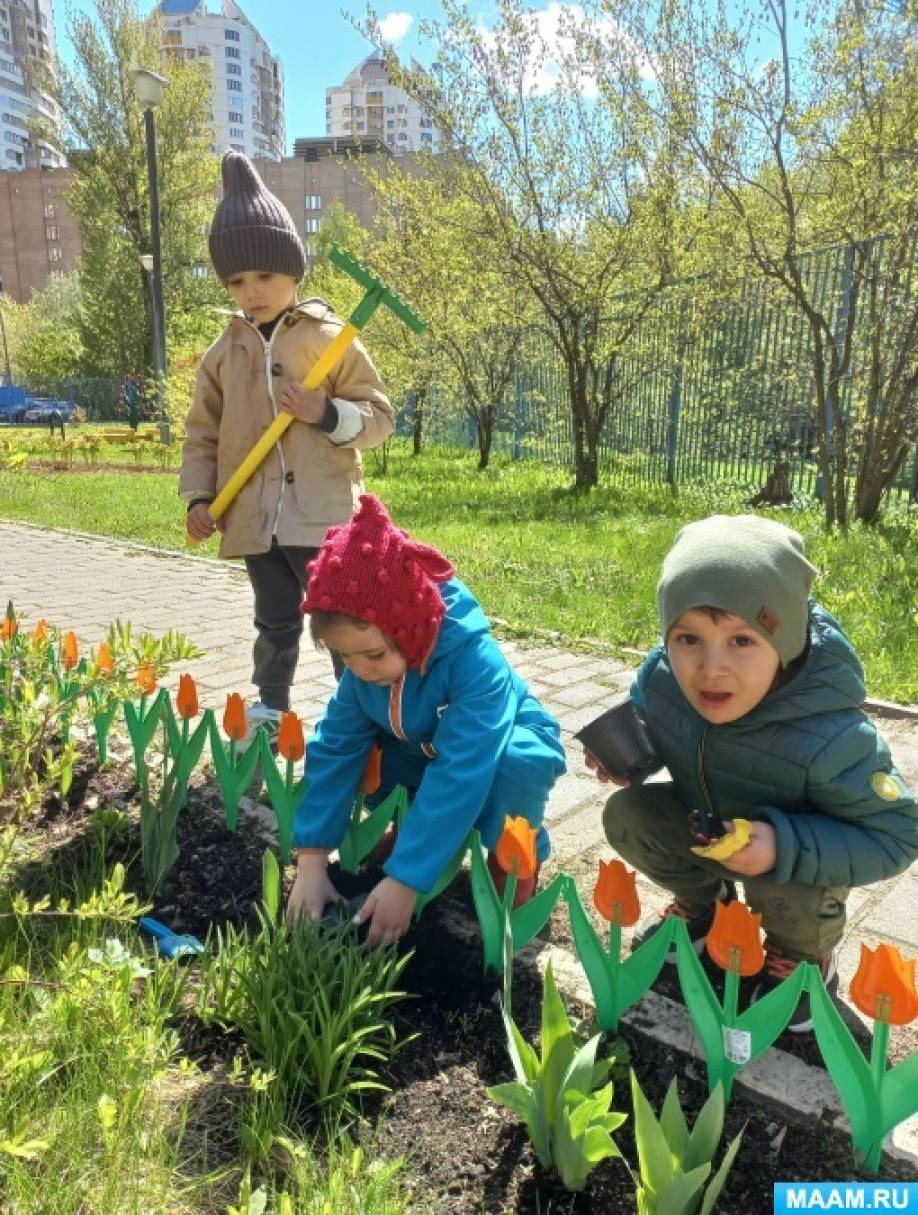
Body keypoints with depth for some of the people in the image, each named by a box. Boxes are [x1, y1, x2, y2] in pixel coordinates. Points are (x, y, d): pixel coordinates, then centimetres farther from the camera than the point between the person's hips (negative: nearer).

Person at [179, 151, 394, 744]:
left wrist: (327, 414, -19)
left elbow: (380, 417, -3)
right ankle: (270, 708, 33)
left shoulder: (330, 339, -3)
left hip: (324, 515, -4)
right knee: (275, 622, 17)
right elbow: (202, 431, 14)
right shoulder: (224, 352, 8)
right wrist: (199, 495, 3)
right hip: (256, 518, 4)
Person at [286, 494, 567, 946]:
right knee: (362, 753, -18)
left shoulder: (475, 662, -39)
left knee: (511, 769, -38)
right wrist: (311, 859, -24)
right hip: (426, 752, 5)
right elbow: (335, 747, -19)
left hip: (510, 750, -5)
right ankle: (416, 827, 7)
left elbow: (459, 775, -43)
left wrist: (405, 879, -43)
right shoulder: (366, 662, -21)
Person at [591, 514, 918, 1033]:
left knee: (785, 887, -34)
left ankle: (804, 957, 6)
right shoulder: (661, 677, -28)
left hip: (801, 848, -4)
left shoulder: (831, 739, -41)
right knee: (626, 814, -17)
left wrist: (785, 848, -43)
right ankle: (706, 902, 13)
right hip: (710, 826, 4)